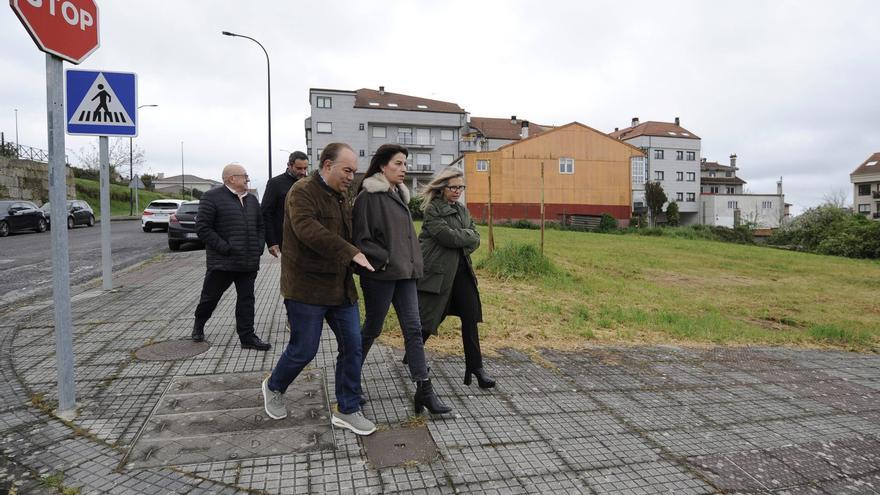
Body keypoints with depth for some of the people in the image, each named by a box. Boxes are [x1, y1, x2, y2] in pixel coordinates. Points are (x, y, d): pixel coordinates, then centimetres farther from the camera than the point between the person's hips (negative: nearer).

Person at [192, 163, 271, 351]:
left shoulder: (251, 199, 14)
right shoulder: (212, 198, -8)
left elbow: (260, 225, 21)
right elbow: (202, 228, -12)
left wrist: (259, 246, 6)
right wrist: (224, 248, -18)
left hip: (249, 262, 5)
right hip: (222, 262, -5)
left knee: (246, 299, 5)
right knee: (210, 296, 11)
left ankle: (247, 336, 11)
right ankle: (199, 325, 36)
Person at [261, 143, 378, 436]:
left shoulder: (341, 198, 15)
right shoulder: (302, 191, -12)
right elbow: (308, 229, -29)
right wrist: (351, 253, -31)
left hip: (341, 288, 8)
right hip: (307, 289, -8)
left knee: (352, 347, 5)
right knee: (303, 350, 3)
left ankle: (347, 411, 18)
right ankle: (274, 388, 34)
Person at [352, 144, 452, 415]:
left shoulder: (399, 195, 14)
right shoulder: (369, 196, -10)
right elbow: (361, 237, -14)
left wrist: (411, 263, 14)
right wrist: (384, 259, -17)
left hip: (404, 273, 7)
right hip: (380, 275, -7)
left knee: (413, 329, 3)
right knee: (372, 329, 7)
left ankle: (424, 390, 8)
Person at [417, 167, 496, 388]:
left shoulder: (462, 210, 14)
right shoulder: (432, 210, -9)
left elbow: (476, 239, 9)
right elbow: (447, 237, -21)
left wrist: (460, 239, -10)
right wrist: (468, 234, -5)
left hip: (461, 270, 6)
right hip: (438, 271, -6)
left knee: (470, 317, 1)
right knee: (429, 318, 3)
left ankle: (475, 368, 8)